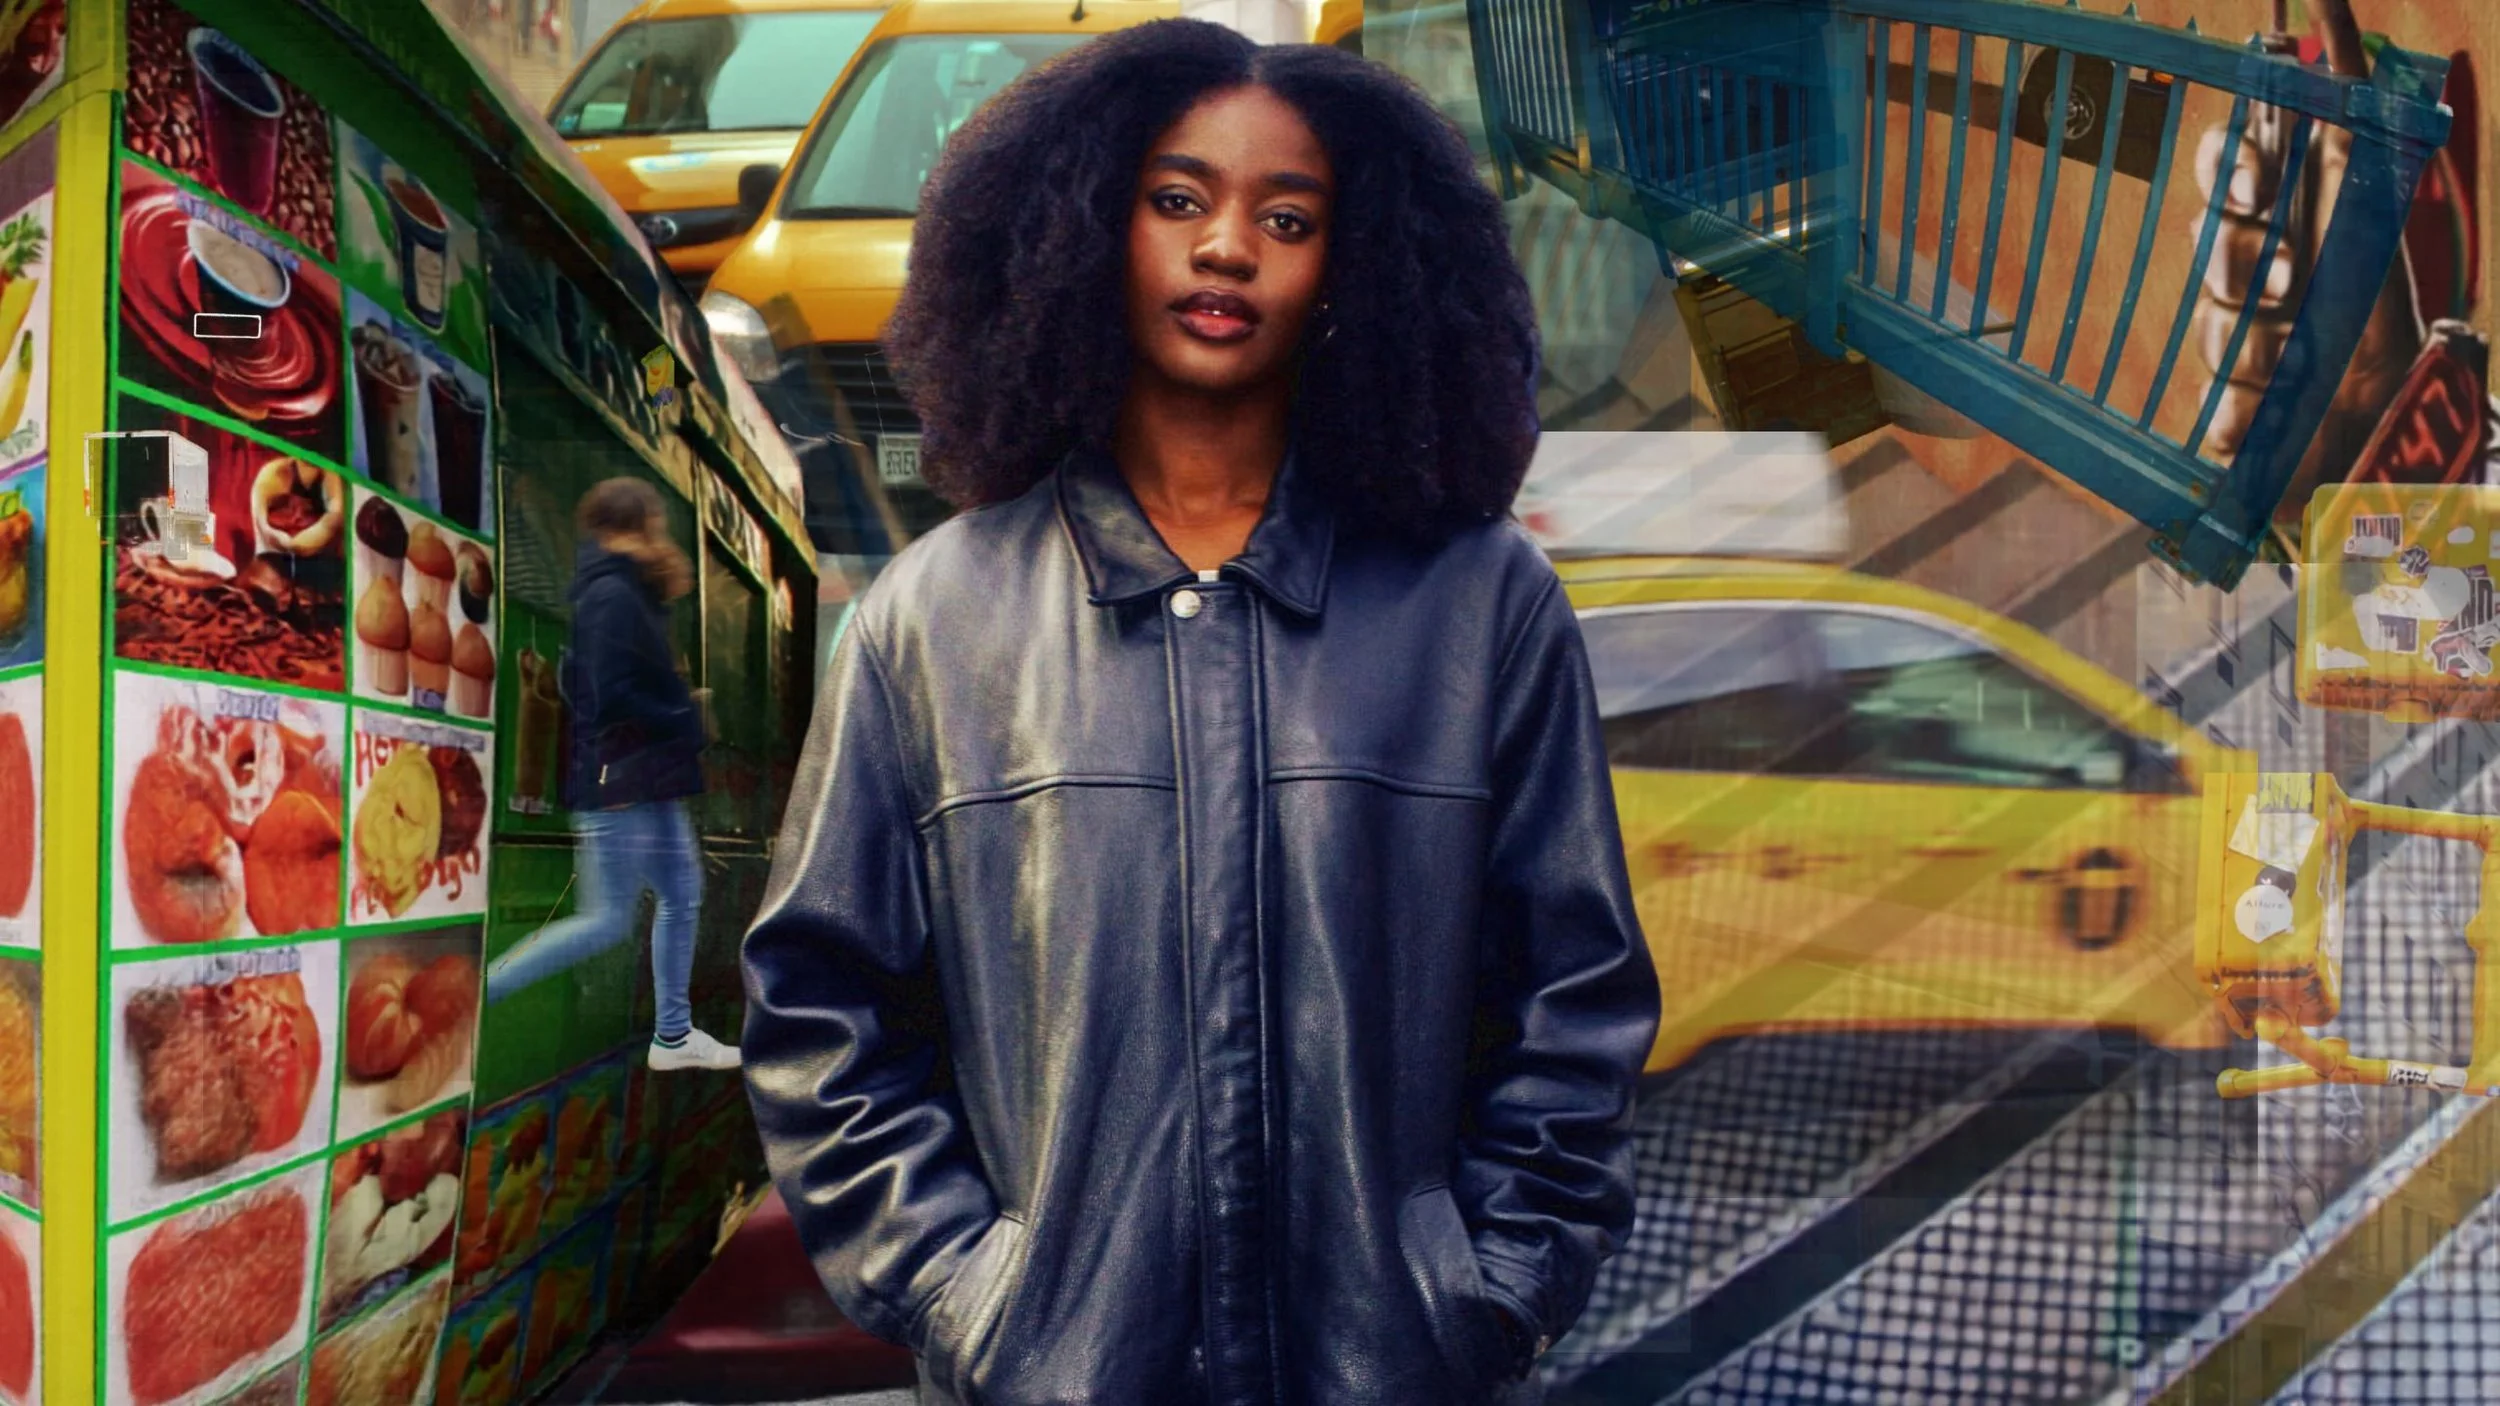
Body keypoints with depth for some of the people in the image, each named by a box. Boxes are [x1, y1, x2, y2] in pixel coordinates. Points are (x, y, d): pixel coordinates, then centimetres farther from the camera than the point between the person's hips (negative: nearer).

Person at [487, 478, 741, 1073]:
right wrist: (685, 724, -12)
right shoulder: (612, 595, -16)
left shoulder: (624, 592, 14)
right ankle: (476, 990, -1)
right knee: (609, 920, -6)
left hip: (646, 783, 10)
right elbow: (615, 696, -23)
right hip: (619, 782, -10)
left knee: (682, 893, 14)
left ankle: (674, 1035, 22)